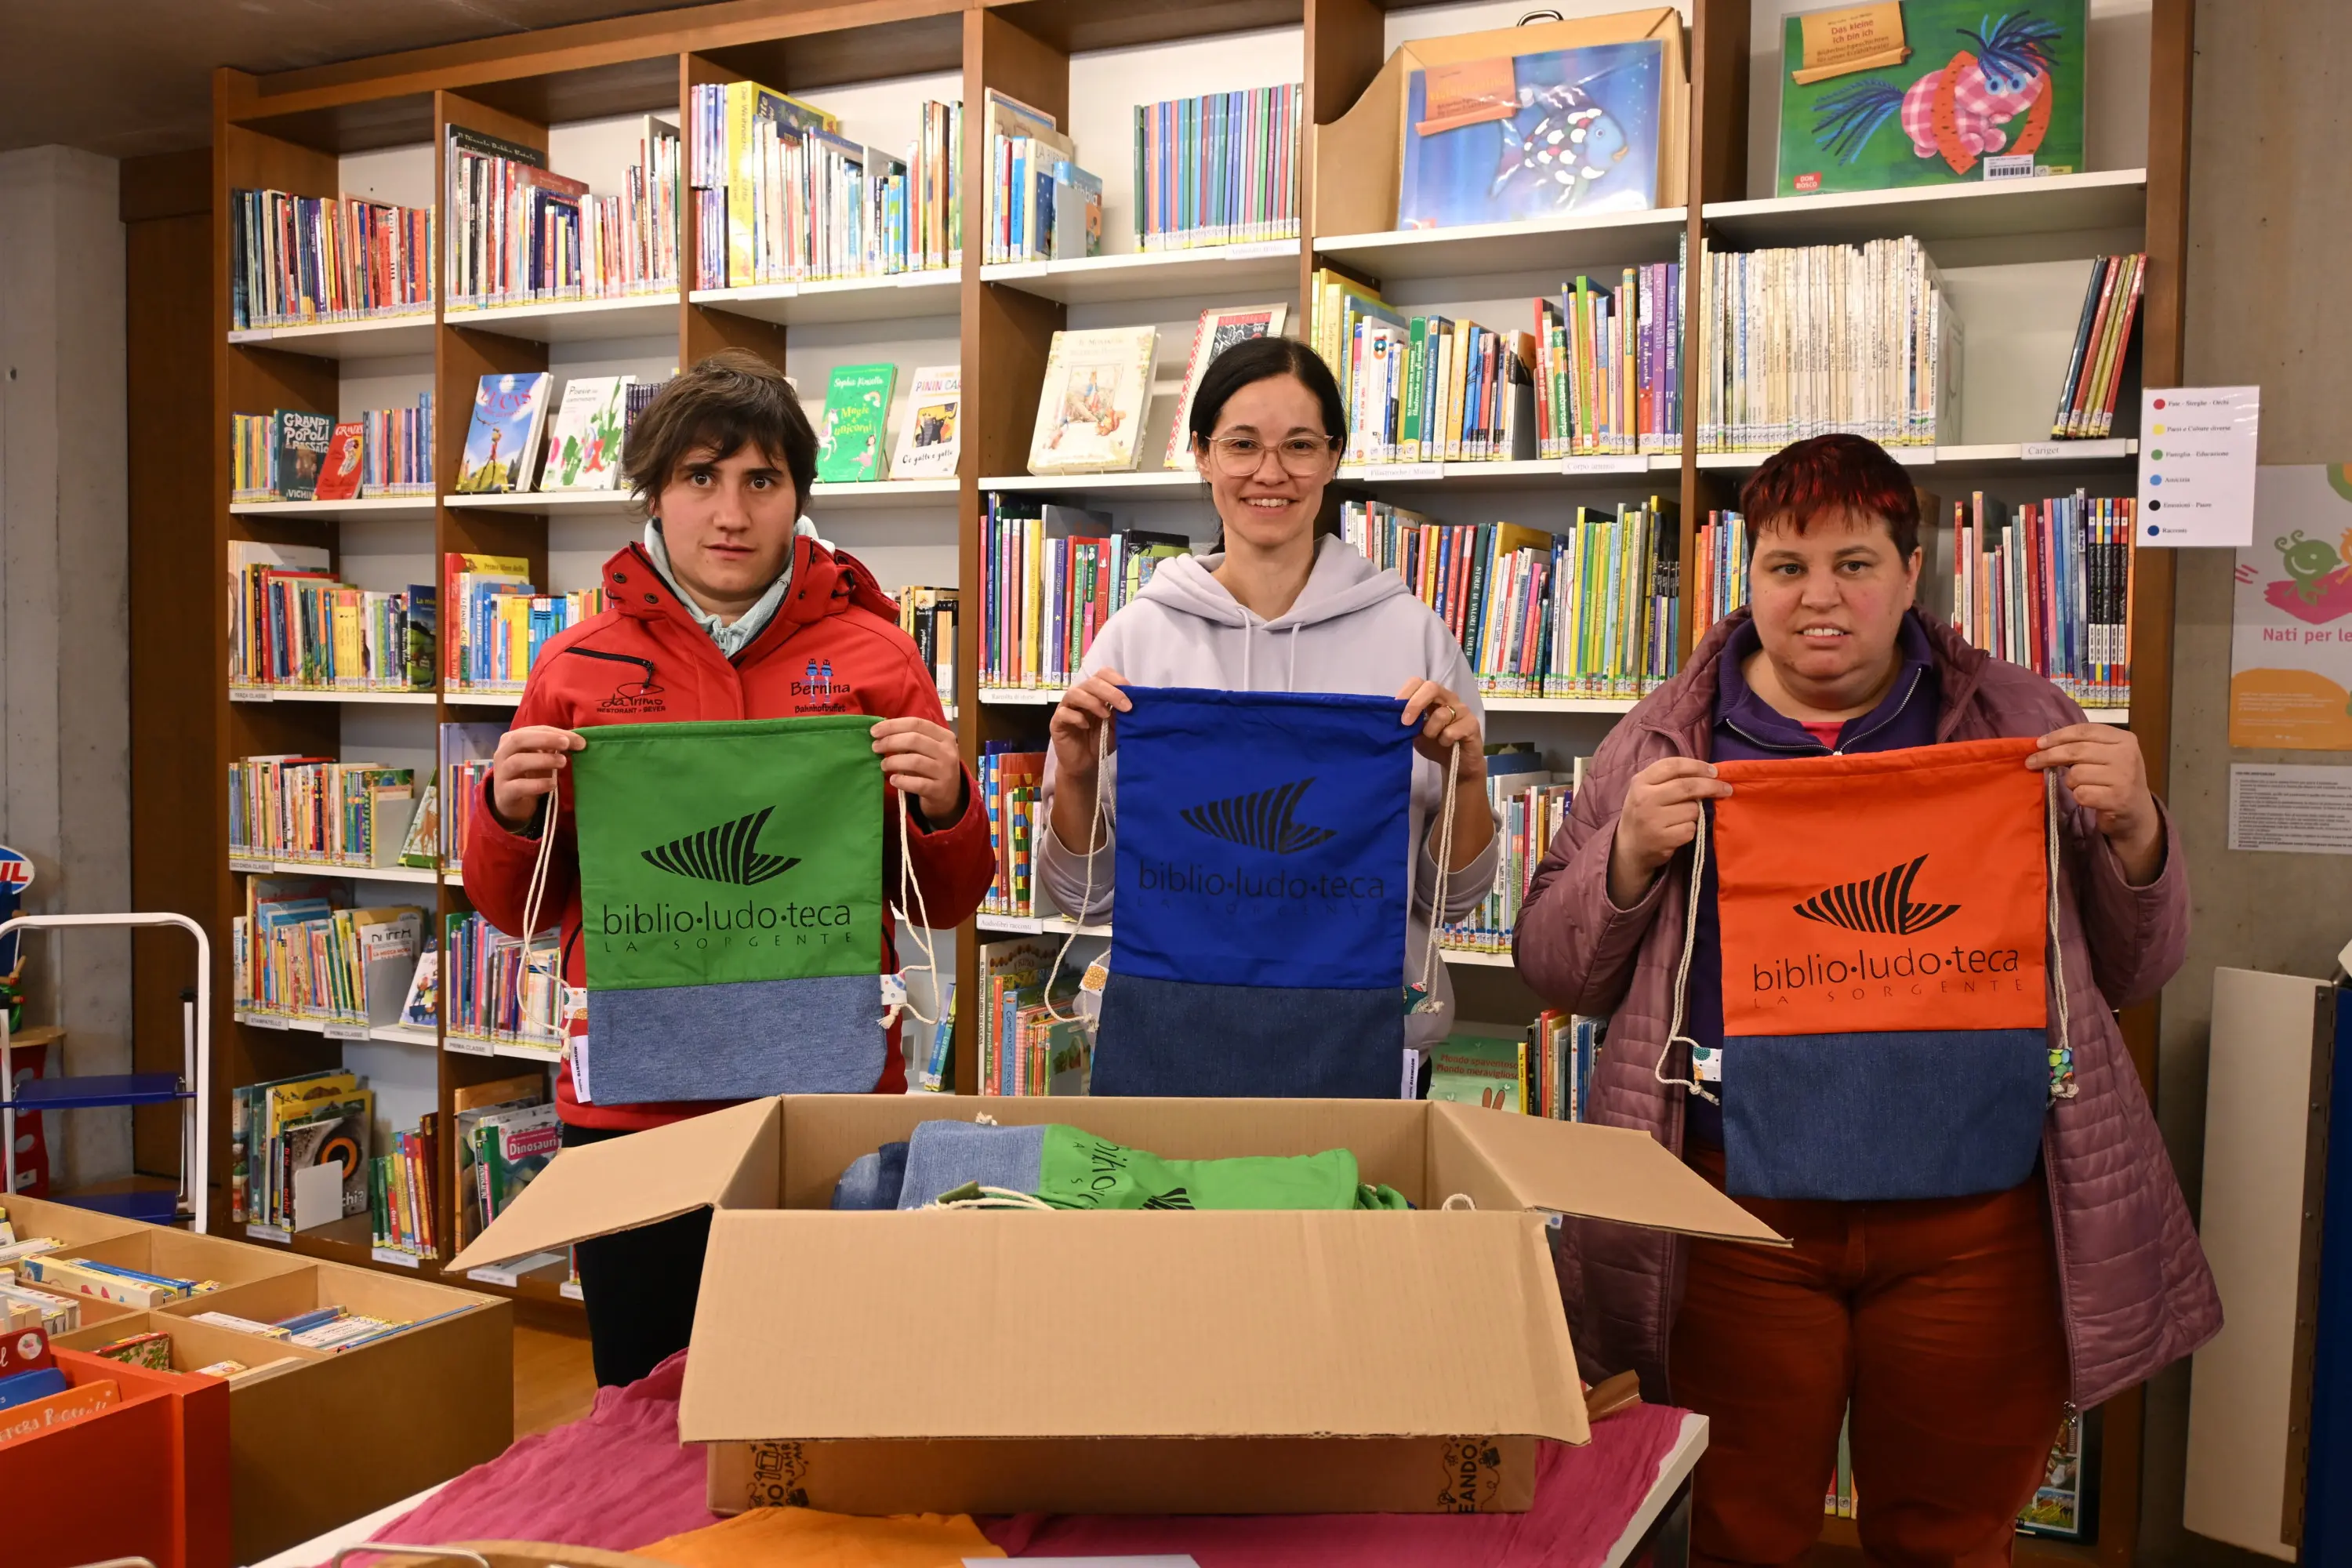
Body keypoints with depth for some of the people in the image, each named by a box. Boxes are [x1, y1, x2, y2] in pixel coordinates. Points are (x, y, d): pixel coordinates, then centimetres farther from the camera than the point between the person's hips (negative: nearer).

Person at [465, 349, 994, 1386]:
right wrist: (510, 816, -9)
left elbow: (946, 903, 5)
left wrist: (945, 811, -14)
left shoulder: (873, 657, 1)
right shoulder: (578, 668, 4)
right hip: (631, 1104, 1)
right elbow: (517, 909, 11)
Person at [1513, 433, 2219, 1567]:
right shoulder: (1664, 742, 4)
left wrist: (2133, 832, -9)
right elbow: (1553, 969, 4)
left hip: (1976, 1221, 1)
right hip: (1741, 1218, 0)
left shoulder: (2018, 722, 6)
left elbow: (2133, 972, 10)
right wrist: (1629, 855, -13)